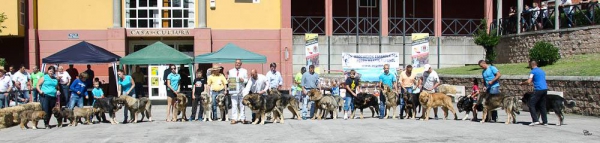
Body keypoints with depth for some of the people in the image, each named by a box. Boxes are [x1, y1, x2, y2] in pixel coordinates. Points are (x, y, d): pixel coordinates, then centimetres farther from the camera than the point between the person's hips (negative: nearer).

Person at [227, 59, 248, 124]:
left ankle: (242, 118, 9)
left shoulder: (244, 71, 12)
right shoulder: (231, 71, 14)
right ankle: (234, 118, -4)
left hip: (242, 90, 0)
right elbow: (228, 80, 15)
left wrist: (243, 80, -11)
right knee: (234, 104, -5)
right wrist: (228, 81, -7)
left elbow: (246, 80, 10)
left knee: (242, 104, 3)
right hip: (234, 90, 0)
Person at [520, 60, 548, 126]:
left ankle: (535, 120, -11)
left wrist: (522, 83, 4)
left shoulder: (533, 71, -5)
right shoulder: (542, 71, 20)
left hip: (538, 90, -8)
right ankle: (545, 121, 13)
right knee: (542, 106, 13)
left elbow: (528, 82, -13)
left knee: (531, 104, -3)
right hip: (545, 89, 8)